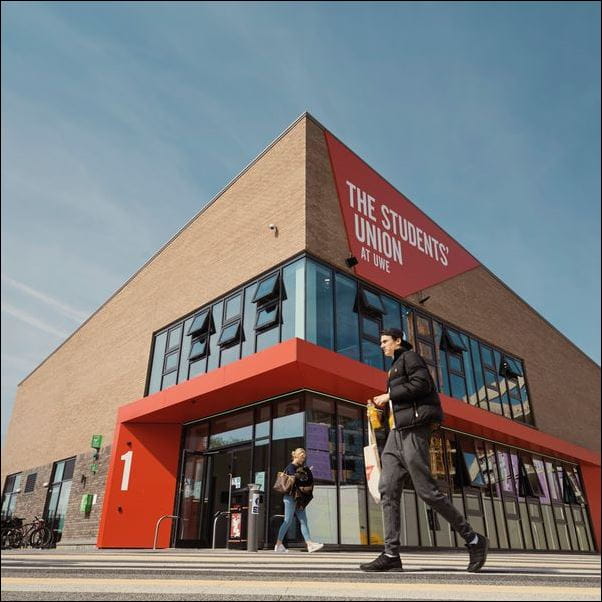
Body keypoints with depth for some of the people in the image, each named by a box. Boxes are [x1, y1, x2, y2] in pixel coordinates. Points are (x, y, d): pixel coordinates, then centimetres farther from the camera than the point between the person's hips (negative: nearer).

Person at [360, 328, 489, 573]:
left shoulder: (410, 357, 2)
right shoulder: (396, 366, 27)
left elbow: (421, 384, -15)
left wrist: (389, 395, -10)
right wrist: (384, 404, 13)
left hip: (413, 429, -9)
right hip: (397, 432, 9)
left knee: (426, 490, -9)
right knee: (387, 489, -3)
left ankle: (474, 540, 5)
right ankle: (391, 555, -4)